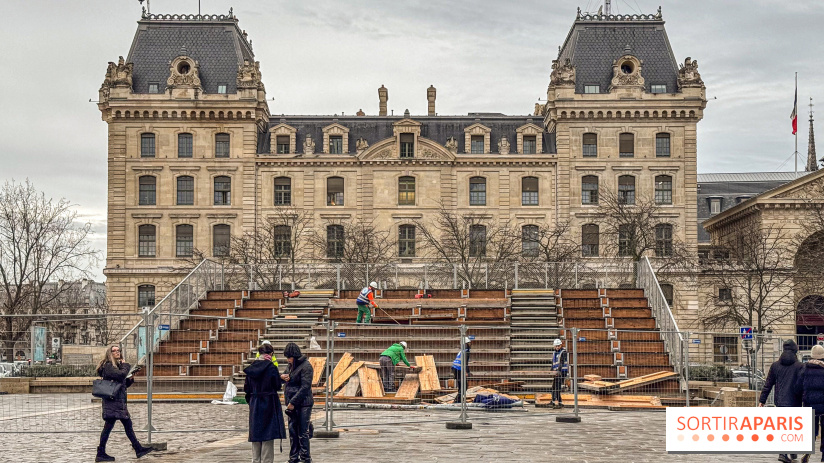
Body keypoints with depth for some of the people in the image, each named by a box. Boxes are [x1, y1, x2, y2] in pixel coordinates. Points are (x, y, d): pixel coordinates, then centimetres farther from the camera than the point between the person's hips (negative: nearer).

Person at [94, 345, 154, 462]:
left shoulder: (117, 365, 19)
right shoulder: (108, 366, -10)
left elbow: (124, 384, 25)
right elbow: (121, 374, -27)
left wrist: (130, 377, 6)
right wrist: (125, 365, -9)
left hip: (120, 401, 10)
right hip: (112, 401, -10)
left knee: (128, 425, 12)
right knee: (108, 426, -8)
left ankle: (138, 449, 18)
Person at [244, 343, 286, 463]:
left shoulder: (251, 368, 1)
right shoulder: (271, 367, -13)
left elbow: (247, 388, 5)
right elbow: (278, 386, -9)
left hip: (254, 405, 5)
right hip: (269, 404, -5)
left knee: (255, 434, 14)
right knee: (268, 435, 2)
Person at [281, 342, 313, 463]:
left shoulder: (306, 366, -13)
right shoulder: (290, 366, 13)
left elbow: (305, 387, -17)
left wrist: (293, 402, -17)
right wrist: (282, 376, 1)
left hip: (303, 404, -8)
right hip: (292, 404, 8)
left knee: (303, 432, -5)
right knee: (292, 431, 11)